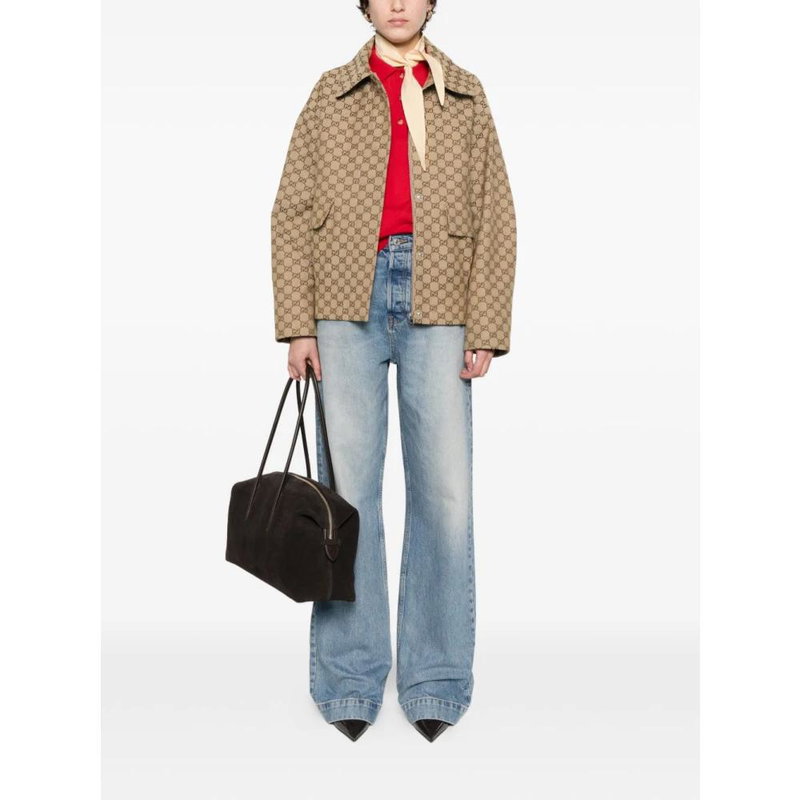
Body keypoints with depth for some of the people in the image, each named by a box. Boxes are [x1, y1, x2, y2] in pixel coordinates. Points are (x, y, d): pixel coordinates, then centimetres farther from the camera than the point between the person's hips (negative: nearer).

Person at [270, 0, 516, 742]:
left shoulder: (465, 97, 13)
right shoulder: (332, 94, 12)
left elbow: (496, 219, 8)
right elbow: (292, 214, 7)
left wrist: (486, 331, -1)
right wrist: (296, 326, -2)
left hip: (436, 304, 0)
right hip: (350, 299, 0)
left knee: (445, 492, -2)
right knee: (347, 490, -1)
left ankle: (436, 684, 10)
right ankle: (349, 682, 10)